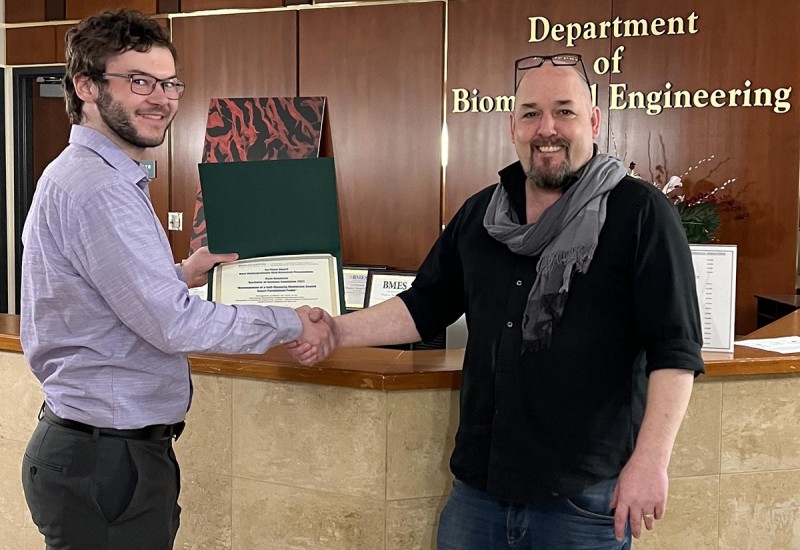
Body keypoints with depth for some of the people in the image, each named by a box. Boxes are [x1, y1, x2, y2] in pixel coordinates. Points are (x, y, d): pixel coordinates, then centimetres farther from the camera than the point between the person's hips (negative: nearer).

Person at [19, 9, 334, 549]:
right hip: (106, 460, -10)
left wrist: (179, 275, 7)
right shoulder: (98, 189, -21)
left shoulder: (84, 174, 13)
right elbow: (173, 325, -24)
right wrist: (291, 323, -13)